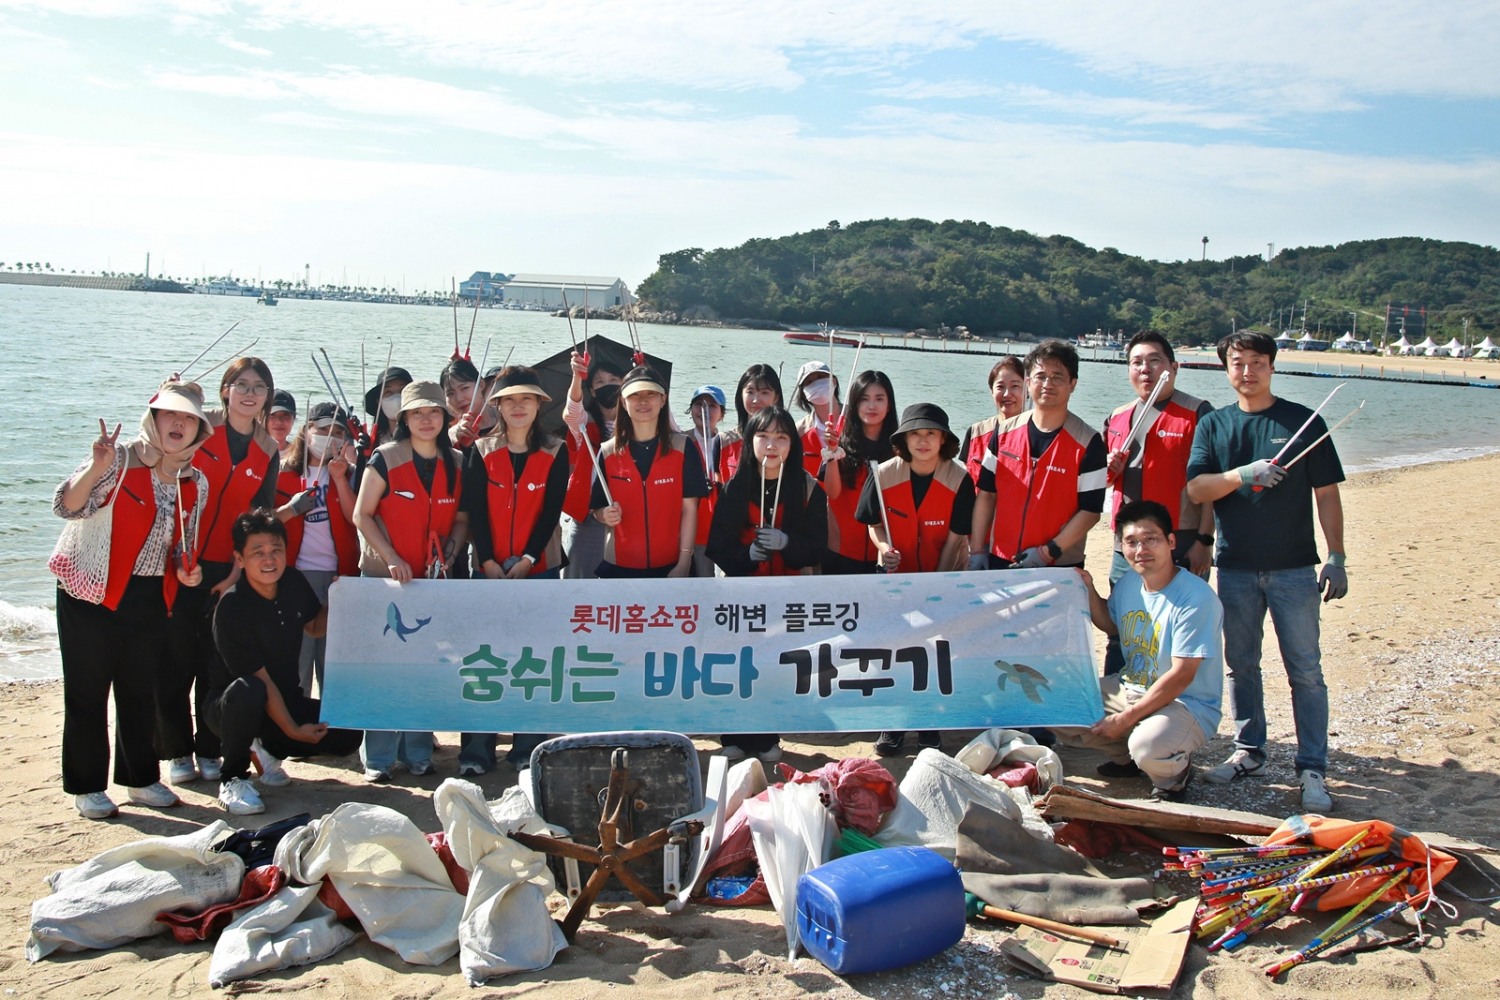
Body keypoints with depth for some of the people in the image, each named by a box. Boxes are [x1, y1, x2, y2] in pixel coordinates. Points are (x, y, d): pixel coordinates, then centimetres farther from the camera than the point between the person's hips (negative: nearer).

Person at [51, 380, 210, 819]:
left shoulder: (196, 483, 8)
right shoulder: (121, 459, -9)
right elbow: (67, 507, -19)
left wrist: (186, 570, -2)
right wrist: (96, 468, -34)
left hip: (150, 598, 5)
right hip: (92, 594, -5)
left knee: (140, 692, 13)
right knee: (87, 692, 3)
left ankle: (140, 779, 25)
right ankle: (86, 787, 14)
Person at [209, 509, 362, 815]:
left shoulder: (293, 582, -6)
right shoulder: (232, 608, -24)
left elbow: (315, 626, 14)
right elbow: (261, 679, -23)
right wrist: (293, 730, -24)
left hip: (287, 700, 6)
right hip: (232, 708, -6)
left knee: (348, 735, -13)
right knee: (247, 691, -39)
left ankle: (268, 749, 13)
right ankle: (233, 779, -14)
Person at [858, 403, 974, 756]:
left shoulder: (959, 479, -15)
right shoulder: (884, 475, -11)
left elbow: (955, 537, -13)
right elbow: (872, 523, 2)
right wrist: (882, 546, -20)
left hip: (944, 576, -1)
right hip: (898, 574, 1)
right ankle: (893, 724, 17)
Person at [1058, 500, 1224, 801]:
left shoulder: (1196, 598, -22)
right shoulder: (1128, 582, 1)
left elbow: (1181, 676, -23)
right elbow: (1111, 626, 23)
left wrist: (1126, 718, -22)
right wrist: (1089, 592, 3)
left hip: (1186, 705, -7)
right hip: (1130, 688, 7)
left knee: (1148, 748, -38)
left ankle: (1176, 772, 0)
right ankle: (1128, 754, 14)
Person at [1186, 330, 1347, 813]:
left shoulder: (1303, 421, 1)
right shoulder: (1214, 425, 7)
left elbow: (1326, 494, 1)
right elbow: (1196, 488, -4)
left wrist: (1336, 559, -4)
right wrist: (1243, 473, -21)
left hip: (1293, 568, -2)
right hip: (1235, 568, 3)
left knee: (1306, 671, -1)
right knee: (1241, 665, 12)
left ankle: (1313, 769, 5)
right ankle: (1248, 750, 26)